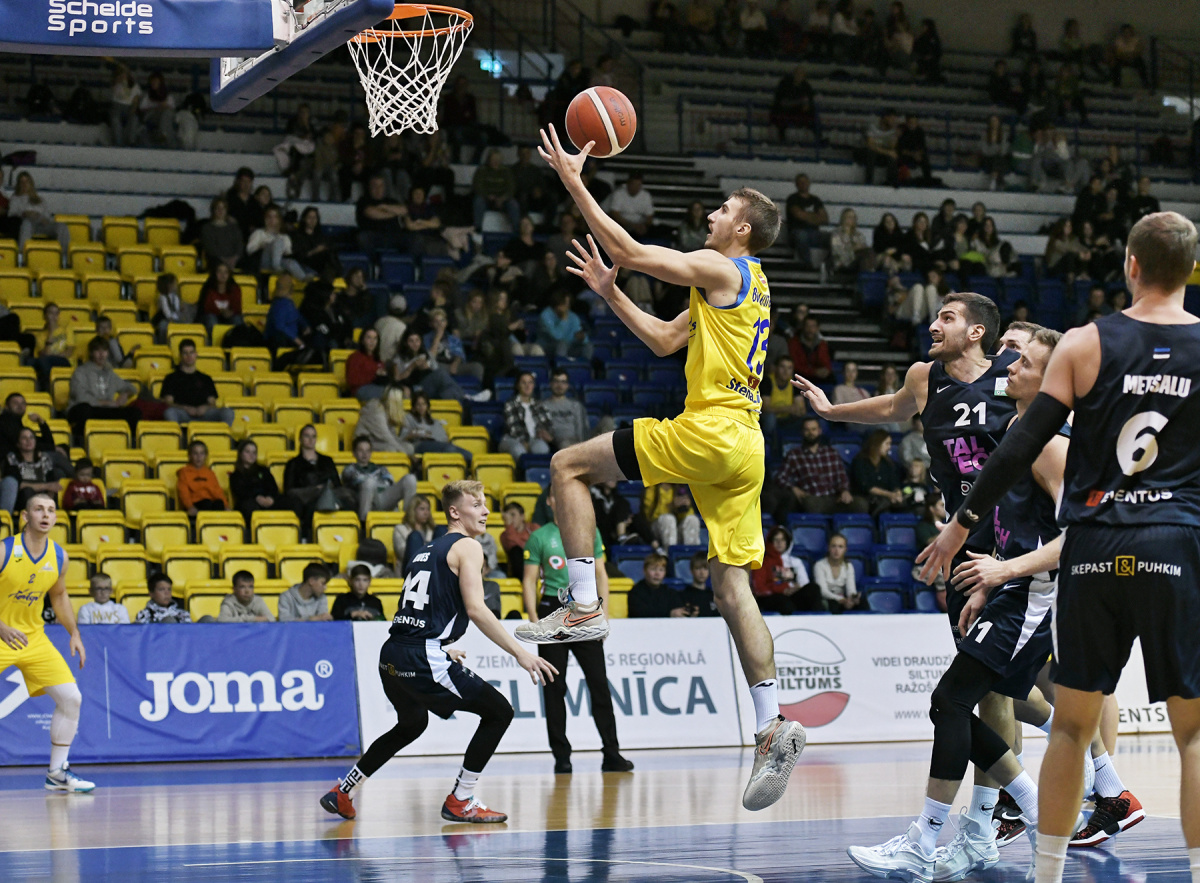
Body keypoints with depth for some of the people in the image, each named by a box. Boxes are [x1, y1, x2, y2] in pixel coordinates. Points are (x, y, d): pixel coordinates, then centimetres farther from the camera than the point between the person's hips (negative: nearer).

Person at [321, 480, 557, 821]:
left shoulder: (431, 550, 23)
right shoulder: (466, 547, -4)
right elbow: (476, 609, -16)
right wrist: (520, 653, -19)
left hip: (393, 654, 9)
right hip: (422, 657, -9)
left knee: (411, 724, 33)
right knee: (498, 711, -2)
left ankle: (342, 793, 36)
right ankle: (460, 802, -1)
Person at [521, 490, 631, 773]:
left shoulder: (590, 532, 12)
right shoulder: (539, 537, 5)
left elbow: (600, 574, 13)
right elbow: (529, 580, 3)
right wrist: (535, 620, -8)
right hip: (553, 610, -1)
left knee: (599, 683, -3)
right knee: (555, 687, 0)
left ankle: (612, 755, -1)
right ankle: (561, 757, 5)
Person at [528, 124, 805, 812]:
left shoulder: (720, 268, -4)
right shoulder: (748, 286, 24)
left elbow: (629, 249, -9)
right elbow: (665, 341, 29)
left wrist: (573, 181, -3)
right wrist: (610, 293, 25)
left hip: (710, 430, -9)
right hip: (743, 446, 9)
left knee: (569, 466, 2)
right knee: (733, 586, 4)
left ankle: (585, 606, -4)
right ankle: (773, 726, -4)